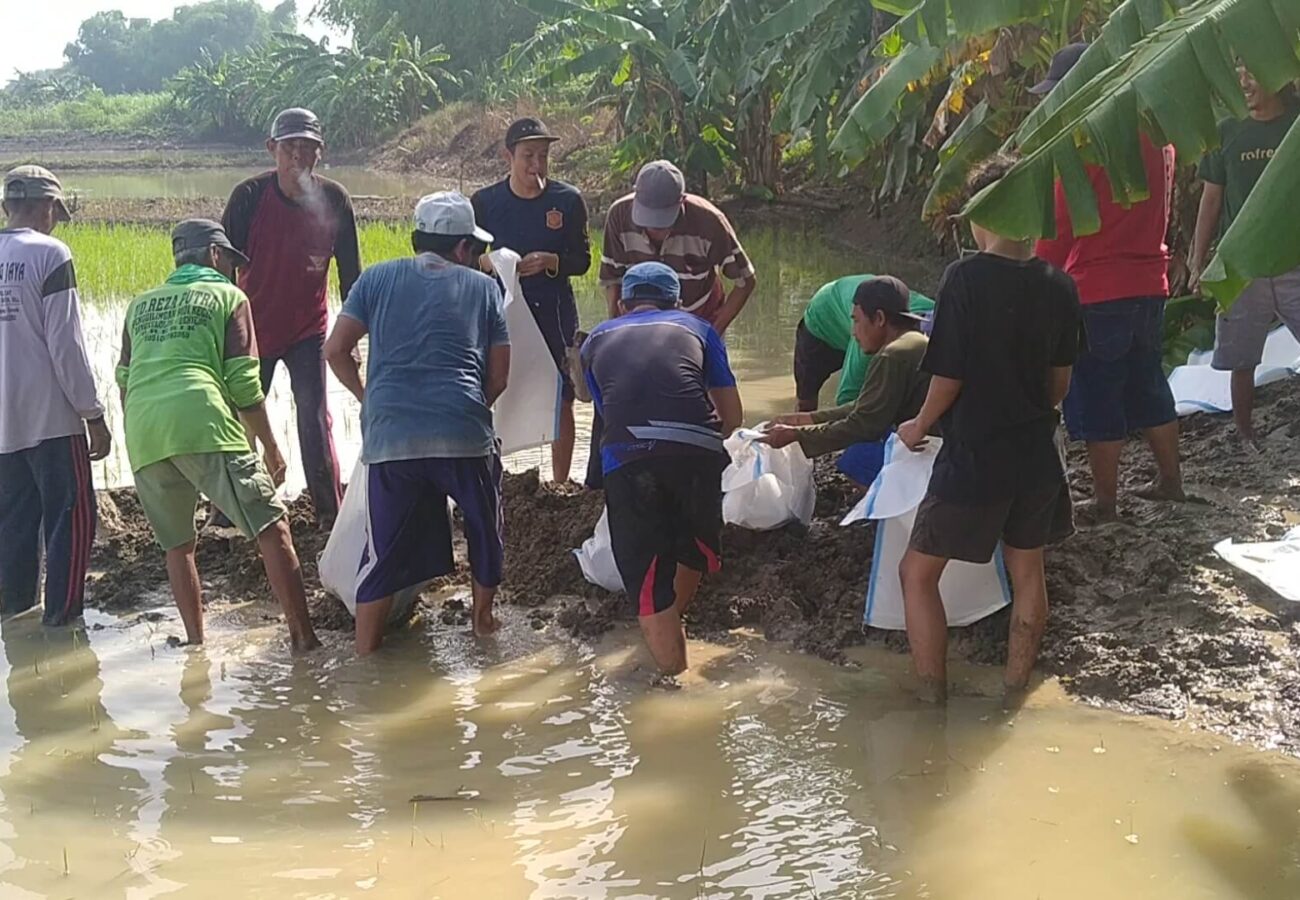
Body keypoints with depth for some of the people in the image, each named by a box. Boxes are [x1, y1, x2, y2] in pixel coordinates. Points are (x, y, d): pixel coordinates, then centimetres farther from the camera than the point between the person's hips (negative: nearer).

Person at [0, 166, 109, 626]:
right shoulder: (49, 253, -10)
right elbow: (66, 344, -14)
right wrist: (94, 414, -8)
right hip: (50, 416, -6)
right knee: (70, 519, 1)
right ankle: (62, 619, 0)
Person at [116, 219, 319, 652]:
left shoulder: (141, 304, 27)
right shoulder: (228, 297, 13)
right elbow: (243, 384, 5)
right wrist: (271, 449, 11)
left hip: (143, 437, 5)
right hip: (204, 426, -5)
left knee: (177, 544, 19)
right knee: (271, 528, -3)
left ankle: (195, 643, 22)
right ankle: (303, 638, -8)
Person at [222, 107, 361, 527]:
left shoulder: (334, 199, -11)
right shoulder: (249, 196, -15)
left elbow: (350, 273, -3)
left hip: (309, 330, 0)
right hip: (254, 329, 0)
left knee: (315, 417, -8)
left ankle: (330, 511, -1)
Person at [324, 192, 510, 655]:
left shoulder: (378, 278, 15)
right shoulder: (484, 287, 14)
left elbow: (336, 350, 9)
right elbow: (498, 377, 10)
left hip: (389, 439, 1)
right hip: (464, 436, -1)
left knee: (384, 549, 11)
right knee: (486, 528, 23)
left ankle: (364, 654, 14)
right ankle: (483, 618, 34)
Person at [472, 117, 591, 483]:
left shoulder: (568, 200, -3)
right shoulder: (484, 202, -3)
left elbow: (582, 260, 1)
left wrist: (550, 262, -18)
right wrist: (488, 262, -19)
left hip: (554, 315, 1)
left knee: (561, 401, 7)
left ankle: (561, 485, 21)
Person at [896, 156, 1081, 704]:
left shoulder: (966, 277, -17)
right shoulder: (1059, 286, 0)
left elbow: (949, 376, -15)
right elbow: (1061, 380, 9)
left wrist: (919, 428, 2)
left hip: (974, 457, -6)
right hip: (1037, 453, 6)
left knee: (918, 573, 9)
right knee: (1027, 570, 20)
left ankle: (934, 700, 9)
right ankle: (1015, 696, 29)